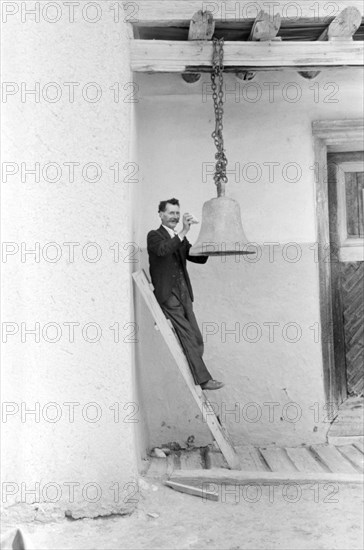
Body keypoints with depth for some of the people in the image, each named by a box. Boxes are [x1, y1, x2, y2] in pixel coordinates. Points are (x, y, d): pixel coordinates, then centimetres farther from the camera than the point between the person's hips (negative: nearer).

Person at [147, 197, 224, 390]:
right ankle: (202, 379, -5)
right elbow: (163, 250, -23)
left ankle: (192, 377, 17)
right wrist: (184, 232, -28)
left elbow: (200, 258, 15)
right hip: (168, 295, -7)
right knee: (188, 338, -10)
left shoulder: (180, 239, 21)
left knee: (196, 340, 5)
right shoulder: (154, 235, 0)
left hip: (184, 295, 7)